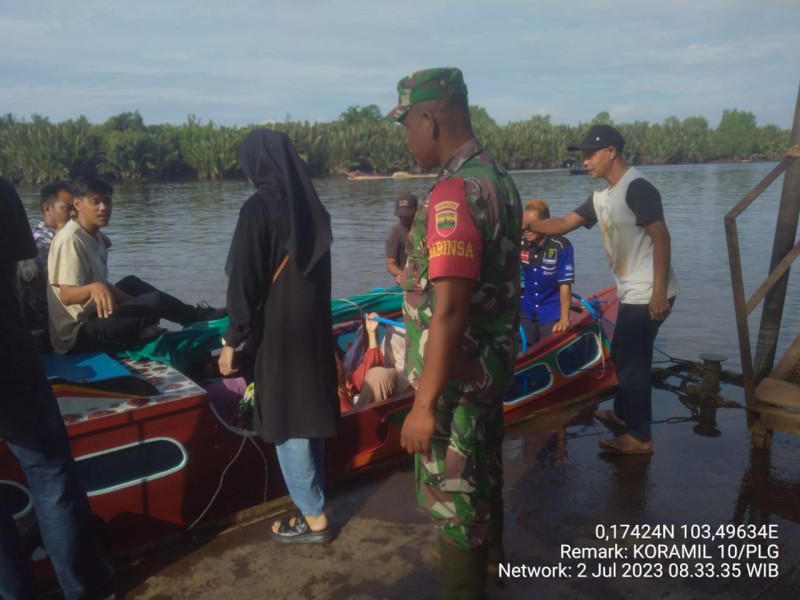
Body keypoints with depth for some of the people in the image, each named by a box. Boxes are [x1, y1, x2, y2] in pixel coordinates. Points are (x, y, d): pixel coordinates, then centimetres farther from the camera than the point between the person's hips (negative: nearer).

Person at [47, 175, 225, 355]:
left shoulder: (93, 236, 9)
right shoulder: (71, 239, -19)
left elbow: (103, 285, 14)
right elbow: (66, 296, -26)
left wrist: (136, 303, 10)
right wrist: (94, 287, -44)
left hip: (92, 316, 10)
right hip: (77, 333, -10)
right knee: (156, 301, -13)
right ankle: (199, 317, 11)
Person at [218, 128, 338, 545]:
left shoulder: (258, 209, -15)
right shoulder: (312, 207, 6)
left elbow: (244, 279, -16)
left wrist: (232, 339, -9)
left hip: (279, 333, -7)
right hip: (315, 328, 7)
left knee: (287, 423, 4)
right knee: (309, 418, 17)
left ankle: (313, 518, 14)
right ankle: (312, 503, 30)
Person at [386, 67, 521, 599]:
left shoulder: (454, 192, -25)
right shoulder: (498, 177, 5)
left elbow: (449, 311, -28)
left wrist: (425, 404, -23)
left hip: (457, 372, -10)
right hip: (492, 360, 10)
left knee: (453, 492, 8)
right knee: (484, 467, 29)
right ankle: (489, 555, 53)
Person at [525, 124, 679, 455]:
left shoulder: (637, 188, -16)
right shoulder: (602, 197, 12)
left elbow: (661, 238, -21)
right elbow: (563, 223, 16)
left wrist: (659, 292, -25)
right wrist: (529, 225, 2)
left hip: (648, 295, -9)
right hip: (631, 293, 10)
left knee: (631, 363, -2)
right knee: (622, 357, 20)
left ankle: (639, 437, 10)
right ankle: (623, 415, 38)